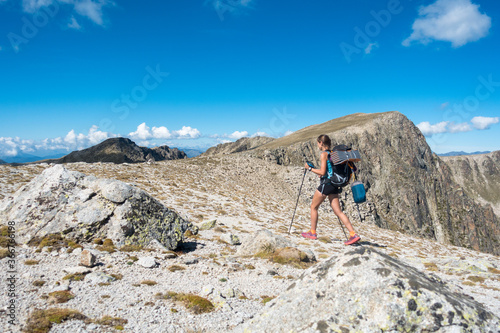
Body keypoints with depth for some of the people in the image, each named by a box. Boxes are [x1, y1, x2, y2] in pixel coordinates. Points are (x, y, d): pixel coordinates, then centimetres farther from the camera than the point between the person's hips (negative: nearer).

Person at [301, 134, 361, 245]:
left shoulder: (324, 154, -10)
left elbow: (322, 172, -15)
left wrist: (310, 168, -4)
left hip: (326, 183, -8)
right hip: (334, 185, 8)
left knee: (313, 207, 9)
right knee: (338, 211, 4)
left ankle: (312, 233, 16)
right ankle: (353, 234, -5)